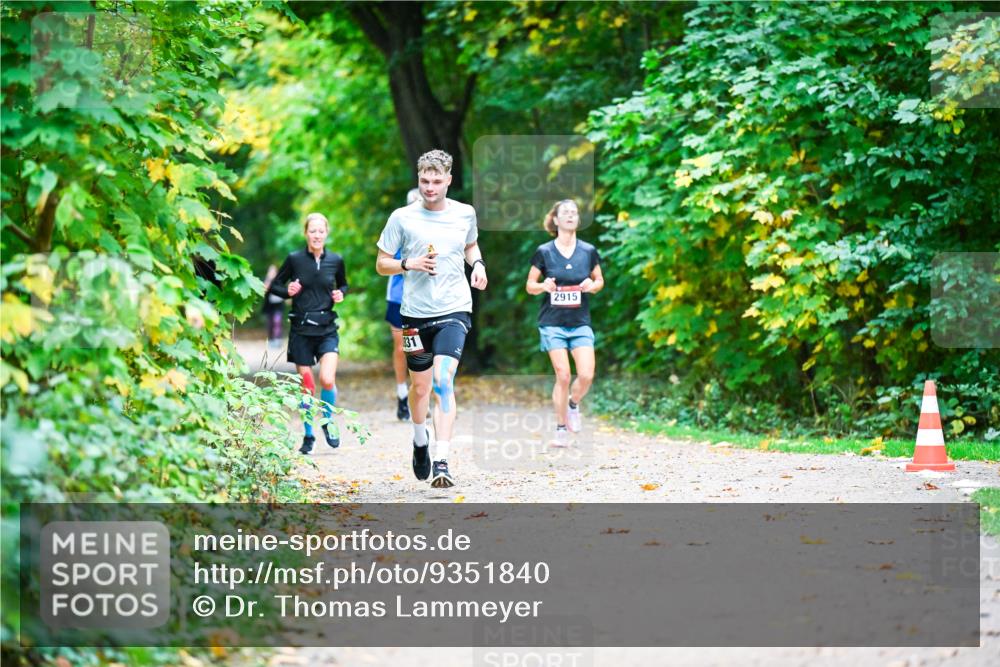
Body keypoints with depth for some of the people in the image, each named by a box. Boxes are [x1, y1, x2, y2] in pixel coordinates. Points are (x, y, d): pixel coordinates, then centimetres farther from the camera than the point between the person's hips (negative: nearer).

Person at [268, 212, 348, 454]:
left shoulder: (335, 260, 2)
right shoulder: (295, 259, -2)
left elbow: (343, 284, 20)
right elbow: (274, 286, 8)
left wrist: (340, 294, -1)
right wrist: (288, 292, -12)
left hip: (327, 329, 0)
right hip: (301, 328, 0)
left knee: (327, 379, -17)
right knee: (307, 386, 4)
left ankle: (328, 421, 11)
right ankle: (309, 436, 20)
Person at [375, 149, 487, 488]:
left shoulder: (465, 214, 4)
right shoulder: (402, 218, -2)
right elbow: (381, 264, 4)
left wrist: (478, 263, 5)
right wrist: (408, 264, -14)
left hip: (454, 310, -1)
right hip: (416, 312, 1)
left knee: (443, 380, -18)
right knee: (420, 386, 12)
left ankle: (442, 461, -22)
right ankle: (420, 439, 43)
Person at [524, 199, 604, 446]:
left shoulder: (588, 251, 3)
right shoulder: (544, 252, -2)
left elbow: (600, 280, 15)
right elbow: (530, 285, 5)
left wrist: (593, 285, -8)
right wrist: (544, 286, -16)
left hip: (581, 322, 2)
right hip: (553, 323, -2)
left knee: (586, 375, -11)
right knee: (563, 375, -8)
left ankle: (573, 404, 23)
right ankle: (561, 428, 9)